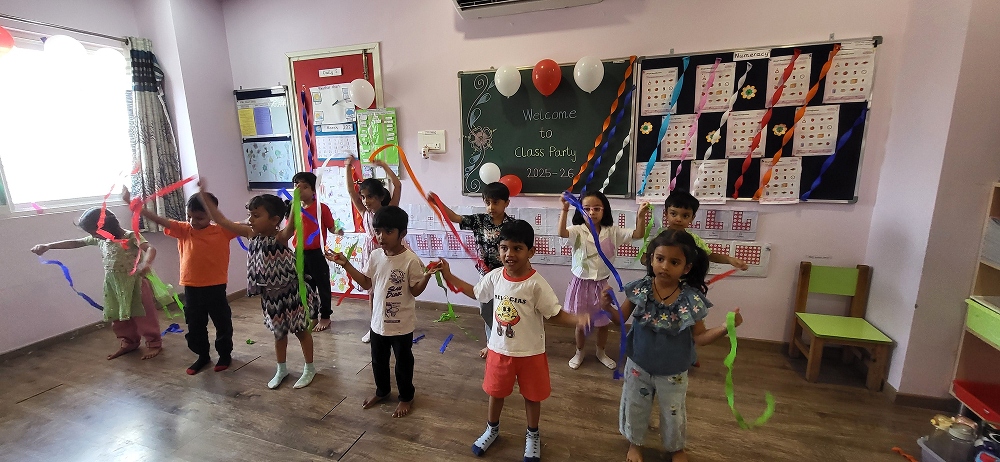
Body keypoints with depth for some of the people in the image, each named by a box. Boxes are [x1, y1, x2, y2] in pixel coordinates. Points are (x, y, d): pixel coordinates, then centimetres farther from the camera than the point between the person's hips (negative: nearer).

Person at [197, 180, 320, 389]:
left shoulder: (281, 237, -22)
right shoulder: (251, 234, -3)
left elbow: (293, 222, -44)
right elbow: (222, 220, -1)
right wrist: (203, 194, -4)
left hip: (290, 291, -6)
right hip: (269, 294, 6)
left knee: (301, 330, 11)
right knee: (279, 332, 22)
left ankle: (309, 368, 28)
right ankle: (281, 369, 40)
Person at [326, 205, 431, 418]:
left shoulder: (411, 260, -22)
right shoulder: (375, 256, -4)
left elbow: (416, 290, -17)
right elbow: (367, 283, 6)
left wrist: (426, 276, -35)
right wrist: (346, 264, 2)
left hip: (402, 325, -5)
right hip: (378, 321, 6)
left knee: (403, 363, 14)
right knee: (378, 361, 25)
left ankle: (406, 397, 37)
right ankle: (381, 391, 50)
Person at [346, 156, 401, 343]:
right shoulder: (364, 213, -2)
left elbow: (397, 186, -22)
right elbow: (351, 191, -6)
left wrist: (383, 165, -19)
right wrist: (348, 168, -14)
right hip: (370, 255, 4)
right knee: (372, 292, 14)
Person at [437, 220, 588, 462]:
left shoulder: (537, 284, -23)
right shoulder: (494, 277, -10)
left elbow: (555, 314, -17)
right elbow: (475, 292, 9)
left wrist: (578, 319, -36)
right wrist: (449, 275, 7)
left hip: (530, 353, -3)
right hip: (499, 349, 3)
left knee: (532, 396, 18)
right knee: (495, 392, 23)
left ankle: (532, 435, 47)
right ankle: (492, 429, 52)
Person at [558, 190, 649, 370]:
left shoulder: (612, 232, -5)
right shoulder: (578, 231, -13)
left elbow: (637, 235, -10)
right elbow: (561, 233, -34)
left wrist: (640, 218, -27)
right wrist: (564, 210, -46)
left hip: (602, 284, 2)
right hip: (582, 283, -2)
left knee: (603, 322, 18)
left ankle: (601, 353, 44)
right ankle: (579, 353, 39)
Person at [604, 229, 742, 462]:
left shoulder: (692, 300, -20)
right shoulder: (639, 290, -18)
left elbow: (699, 337, -11)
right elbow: (621, 319, -9)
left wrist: (725, 327, -26)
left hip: (673, 372, 0)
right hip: (638, 366, 1)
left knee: (673, 414, 22)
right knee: (635, 408, 20)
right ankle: (635, 442, 49)